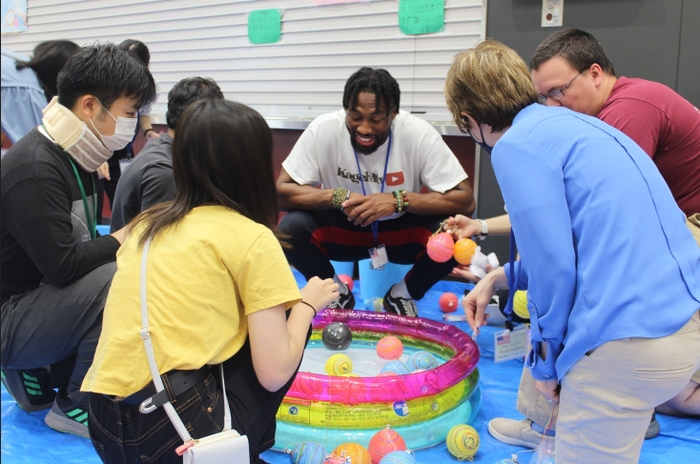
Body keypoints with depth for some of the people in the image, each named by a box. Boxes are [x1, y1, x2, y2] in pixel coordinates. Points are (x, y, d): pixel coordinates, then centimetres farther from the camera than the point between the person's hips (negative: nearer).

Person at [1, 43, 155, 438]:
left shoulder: (75, 158, 6)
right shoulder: (35, 170, -24)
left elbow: (83, 246, 10)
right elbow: (62, 265, -28)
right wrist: (123, 239, -14)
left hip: (40, 297, 9)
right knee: (117, 280, -29)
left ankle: (41, 375, 9)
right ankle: (75, 408, -8)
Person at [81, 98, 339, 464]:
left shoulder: (146, 224, 13)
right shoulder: (251, 238, -5)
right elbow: (274, 373, -7)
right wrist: (307, 302, 11)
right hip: (168, 431, -7)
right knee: (291, 324, 14)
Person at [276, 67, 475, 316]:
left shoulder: (419, 134, -23)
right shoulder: (323, 130, -21)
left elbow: (465, 200, -23)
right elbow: (281, 191, -18)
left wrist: (399, 200, -35)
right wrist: (337, 197, -33)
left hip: (402, 229, 0)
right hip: (342, 227, 1)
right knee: (290, 229, -27)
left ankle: (403, 294, 3)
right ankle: (338, 293, 3)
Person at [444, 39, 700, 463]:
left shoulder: (518, 145, -11)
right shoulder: (571, 123, 15)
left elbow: (555, 266, -14)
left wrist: (546, 362, 1)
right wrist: (500, 277, 24)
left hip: (632, 346, -9)